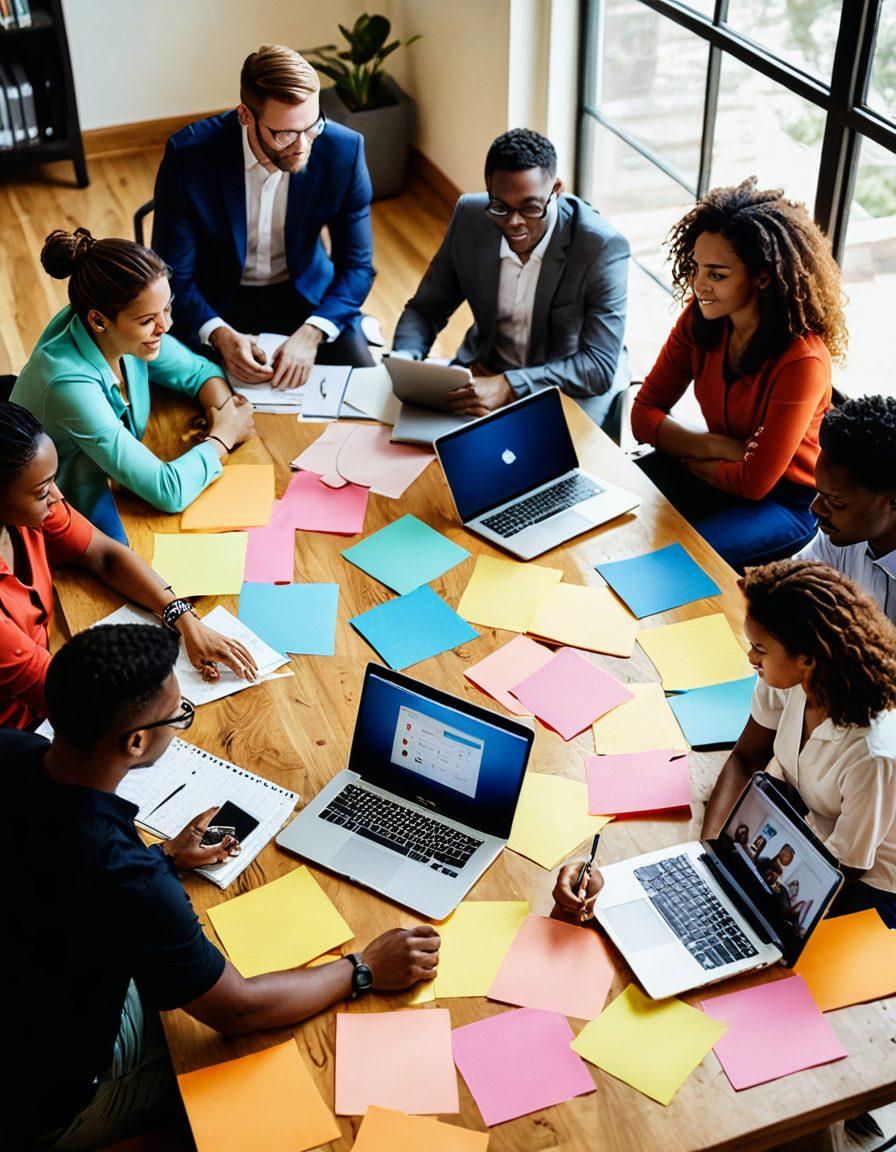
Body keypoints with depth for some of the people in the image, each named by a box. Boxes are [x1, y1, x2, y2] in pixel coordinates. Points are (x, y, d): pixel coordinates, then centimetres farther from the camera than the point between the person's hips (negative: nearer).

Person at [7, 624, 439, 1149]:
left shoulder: (9, 751, -18)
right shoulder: (126, 880, -40)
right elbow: (238, 1010, -25)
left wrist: (164, 858, 5)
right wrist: (364, 970, -13)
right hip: (45, 1108, -6)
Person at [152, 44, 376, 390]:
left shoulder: (343, 150, -18)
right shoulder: (188, 154, -22)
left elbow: (356, 265, -9)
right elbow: (173, 275, -14)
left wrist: (311, 334, -27)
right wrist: (220, 335, -32)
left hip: (306, 294, 1)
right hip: (214, 302, -1)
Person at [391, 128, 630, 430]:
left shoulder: (603, 248, -24)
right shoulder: (469, 217, -10)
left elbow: (601, 367, -26)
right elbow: (425, 309, 0)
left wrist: (507, 387, -39)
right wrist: (403, 365, -23)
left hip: (574, 384, -3)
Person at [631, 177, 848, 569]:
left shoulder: (802, 360, -28)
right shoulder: (699, 317, -9)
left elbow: (755, 481, -24)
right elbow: (644, 413, -7)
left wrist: (687, 456, -10)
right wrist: (722, 448, -20)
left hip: (784, 498, -6)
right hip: (724, 470, 6)